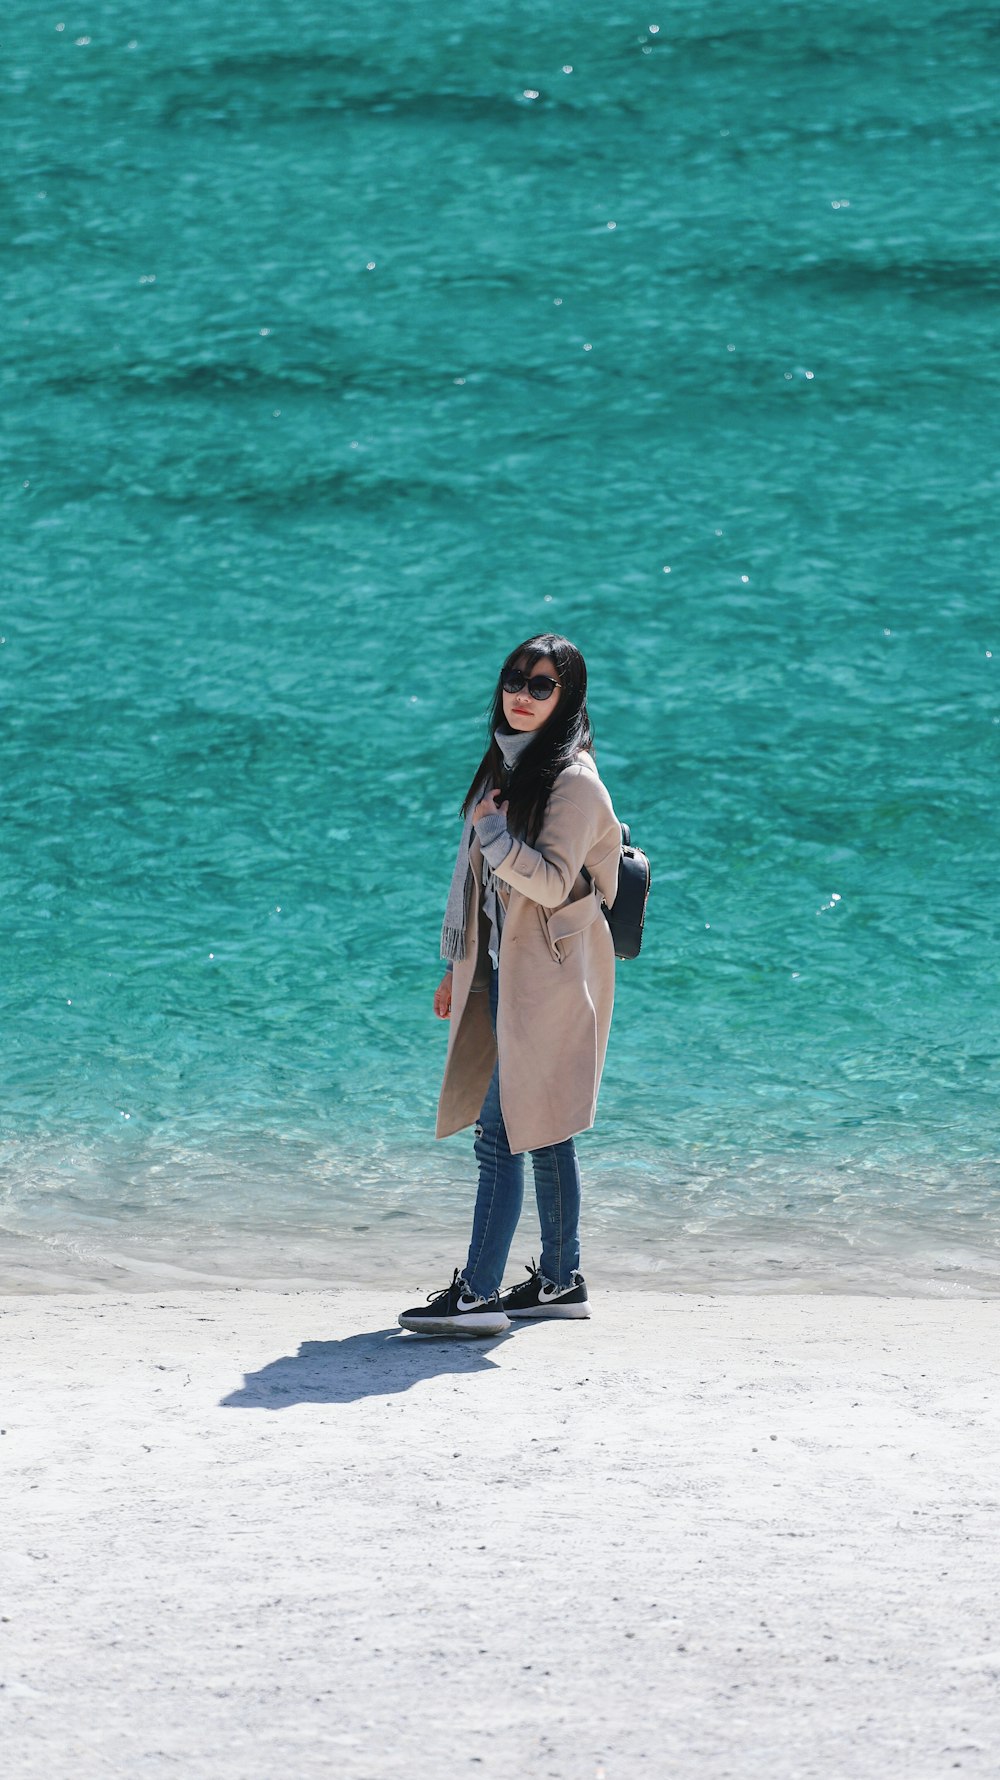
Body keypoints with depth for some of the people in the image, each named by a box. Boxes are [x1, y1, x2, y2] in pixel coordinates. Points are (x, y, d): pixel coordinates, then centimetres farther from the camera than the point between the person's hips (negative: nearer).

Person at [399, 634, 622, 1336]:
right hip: (503, 973, 9)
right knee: (541, 1132, 12)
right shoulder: (507, 766, 15)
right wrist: (461, 968, 20)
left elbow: (552, 883, -21)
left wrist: (491, 828, -16)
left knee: (502, 1130, -12)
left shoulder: (573, 780, -12)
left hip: (547, 977, -9)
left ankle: (478, 1293, -13)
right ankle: (561, 1280, 18)